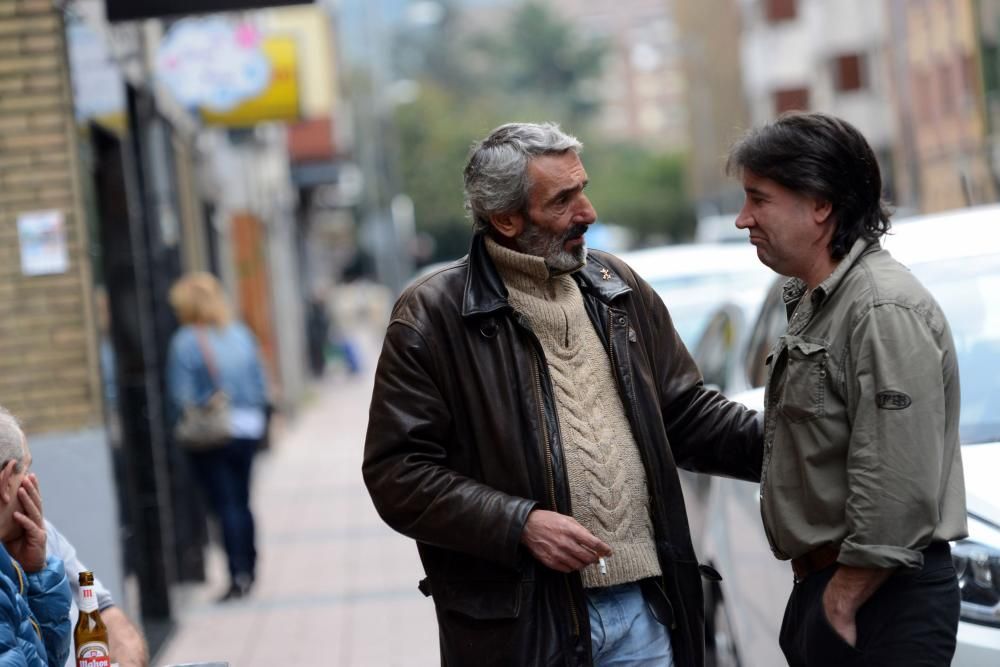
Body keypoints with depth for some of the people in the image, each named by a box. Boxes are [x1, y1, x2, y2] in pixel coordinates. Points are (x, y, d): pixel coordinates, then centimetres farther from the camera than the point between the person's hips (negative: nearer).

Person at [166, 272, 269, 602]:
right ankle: (248, 570, 23)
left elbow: (181, 396, -13)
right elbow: (261, 386, 6)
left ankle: (239, 575, -9)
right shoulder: (241, 334, 4)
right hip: (248, 429, 5)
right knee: (241, 501, 16)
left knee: (225, 505, -3)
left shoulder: (185, 342, -12)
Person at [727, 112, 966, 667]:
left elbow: (897, 490, -23)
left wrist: (841, 601, -18)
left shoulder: (884, 312, -17)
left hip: (882, 600, -10)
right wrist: (815, 589, 17)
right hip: (823, 584, 10)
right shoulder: (813, 302, 16)